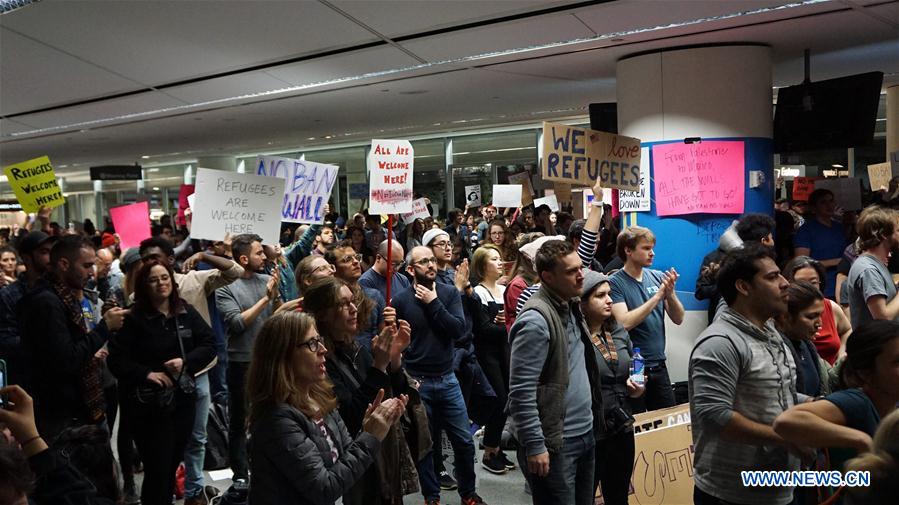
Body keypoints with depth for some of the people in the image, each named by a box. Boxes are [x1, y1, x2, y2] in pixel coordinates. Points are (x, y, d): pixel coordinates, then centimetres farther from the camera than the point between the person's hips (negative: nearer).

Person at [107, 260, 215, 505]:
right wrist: (146, 374, -19)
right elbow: (116, 359, -11)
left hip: (182, 400, 4)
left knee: (173, 464, 16)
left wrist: (186, 361, -12)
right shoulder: (133, 318, -9)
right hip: (148, 404, -4)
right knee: (157, 468, 0)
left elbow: (209, 344, 3)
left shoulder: (187, 312, 4)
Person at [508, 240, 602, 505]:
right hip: (555, 443, -9)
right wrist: (534, 446, -21)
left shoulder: (572, 307, 7)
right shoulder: (535, 320, -20)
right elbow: (521, 392, -21)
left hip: (586, 434, 9)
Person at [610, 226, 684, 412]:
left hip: (658, 365, 5)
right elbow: (625, 322, -21)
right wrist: (658, 296, -20)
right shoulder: (615, 283, -10)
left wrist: (670, 293, -15)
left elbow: (678, 319, 3)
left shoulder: (658, 277, 3)